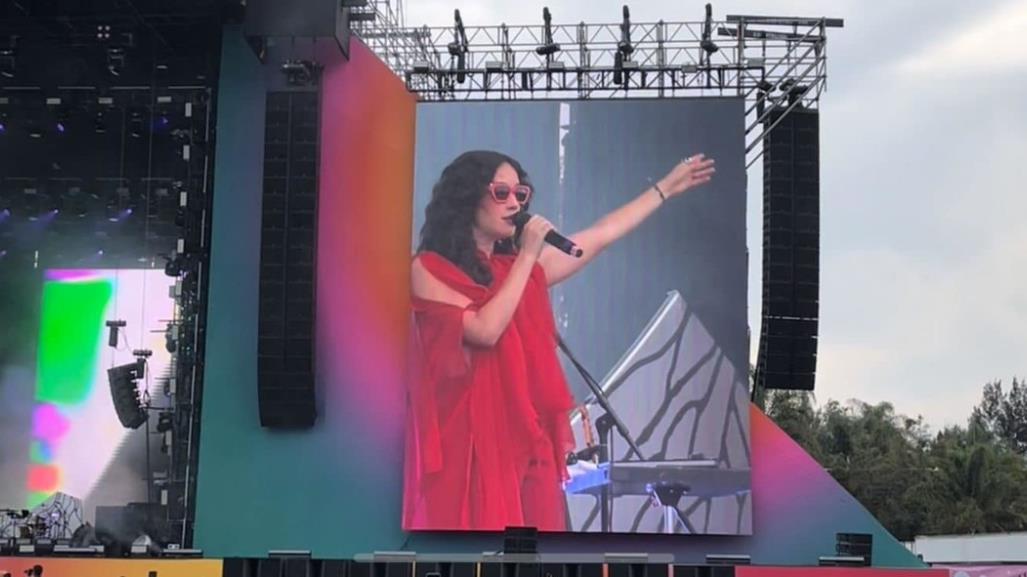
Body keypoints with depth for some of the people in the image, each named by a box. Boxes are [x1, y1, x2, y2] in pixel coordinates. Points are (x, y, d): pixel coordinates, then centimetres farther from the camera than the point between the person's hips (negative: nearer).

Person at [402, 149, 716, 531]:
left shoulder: (519, 267, 16)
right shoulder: (429, 269, -3)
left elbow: (599, 237, 23)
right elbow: (484, 331, -16)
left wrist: (666, 188, 29)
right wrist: (527, 257, -9)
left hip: (525, 444, 6)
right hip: (468, 448, -6)